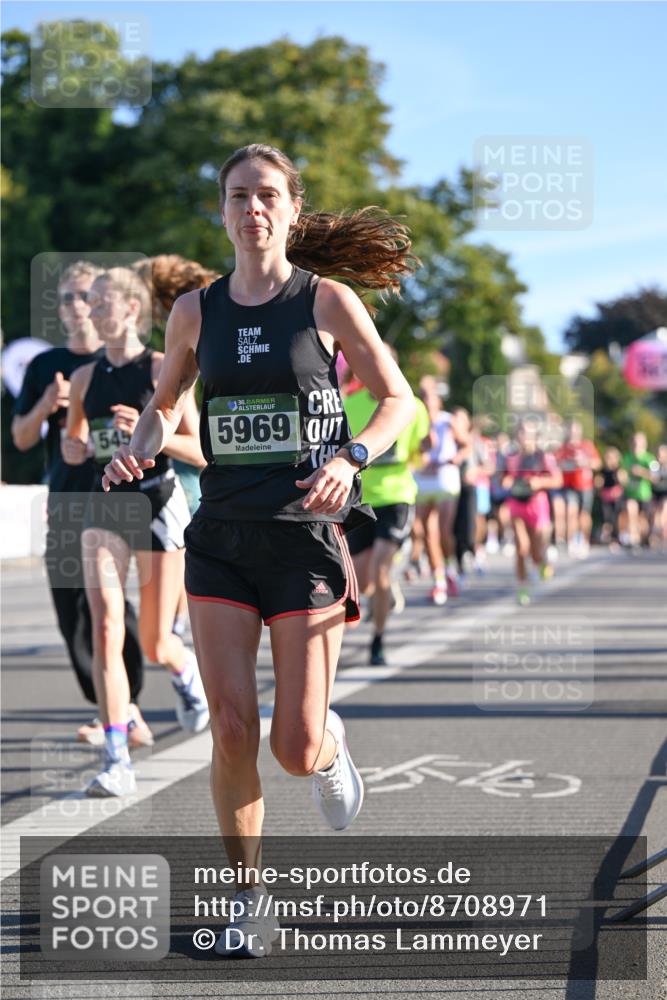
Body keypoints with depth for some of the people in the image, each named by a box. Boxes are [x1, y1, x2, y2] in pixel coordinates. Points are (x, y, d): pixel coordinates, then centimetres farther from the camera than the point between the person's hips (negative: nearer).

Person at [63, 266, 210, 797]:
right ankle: (117, 761, -13)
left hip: (158, 503, -3)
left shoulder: (164, 369, -6)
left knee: (155, 644, 5)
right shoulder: (85, 377, 6)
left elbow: (201, 451, -7)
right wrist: (73, 450, -5)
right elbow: (75, 441, 19)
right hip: (105, 505, 3)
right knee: (106, 630, -13)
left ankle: (187, 672, 44)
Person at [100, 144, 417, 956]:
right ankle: (246, 899, 11)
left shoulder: (328, 301, -2)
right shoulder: (195, 311, 6)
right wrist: (138, 450, -2)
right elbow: (165, 402, 20)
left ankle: (331, 748, 35)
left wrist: (351, 459, -15)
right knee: (231, 730, -6)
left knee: (295, 750, -4)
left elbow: (398, 398, 3)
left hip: (307, 533, -2)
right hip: (222, 537, 2)